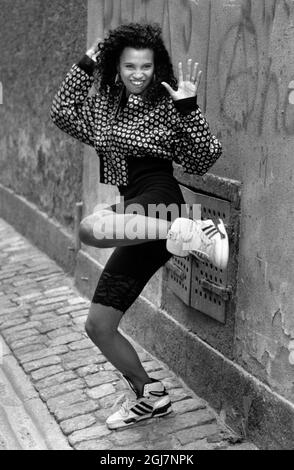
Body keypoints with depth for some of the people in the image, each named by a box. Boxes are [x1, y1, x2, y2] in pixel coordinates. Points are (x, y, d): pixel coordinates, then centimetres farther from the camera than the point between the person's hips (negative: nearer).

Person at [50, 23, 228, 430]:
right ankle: (151, 396, 23)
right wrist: (85, 66, 12)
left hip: (159, 199, -6)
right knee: (98, 327, 7)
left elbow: (203, 161, -6)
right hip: (137, 223, 7)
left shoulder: (167, 106, 0)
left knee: (90, 228, -40)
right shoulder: (105, 107, 16)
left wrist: (189, 108, -17)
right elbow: (62, 112, 17)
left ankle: (193, 233, -34)